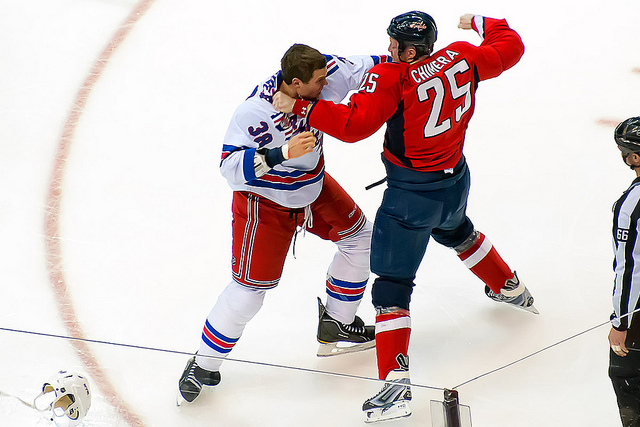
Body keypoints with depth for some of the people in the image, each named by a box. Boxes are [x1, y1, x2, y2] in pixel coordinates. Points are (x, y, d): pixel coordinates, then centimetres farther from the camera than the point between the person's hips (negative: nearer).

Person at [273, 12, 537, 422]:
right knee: (457, 232, 40)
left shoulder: (391, 78, -23)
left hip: (412, 193, -7)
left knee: (392, 282, -4)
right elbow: (511, 48, 9)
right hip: (455, 180, 8)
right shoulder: (462, 57, -6)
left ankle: (397, 385, -11)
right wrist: (482, 24, 26)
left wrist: (300, 106, -26)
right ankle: (512, 289, 60)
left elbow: (353, 124, -28)